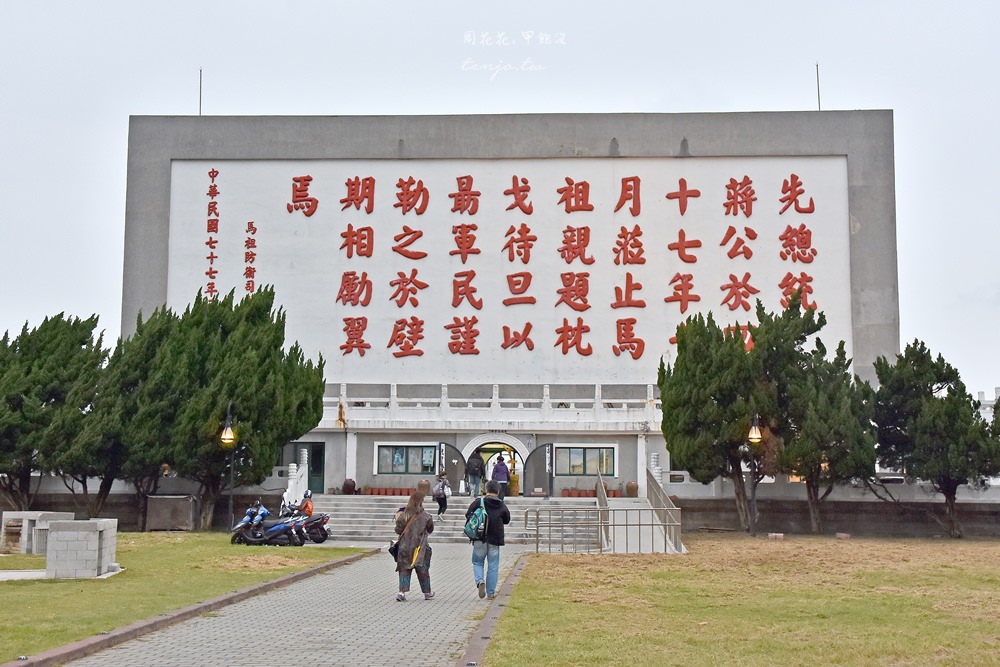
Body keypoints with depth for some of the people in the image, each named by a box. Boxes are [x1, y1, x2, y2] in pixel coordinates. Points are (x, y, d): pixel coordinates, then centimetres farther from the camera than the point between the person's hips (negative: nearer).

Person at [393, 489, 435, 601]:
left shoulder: (404, 515, -6)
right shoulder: (425, 516, -9)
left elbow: (398, 530, -2)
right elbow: (430, 530, 5)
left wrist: (398, 520, 12)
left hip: (405, 547, 1)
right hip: (420, 547, -1)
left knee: (404, 568, 7)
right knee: (423, 569, 12)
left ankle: (402, 591, -9)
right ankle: (427, 592, 24)